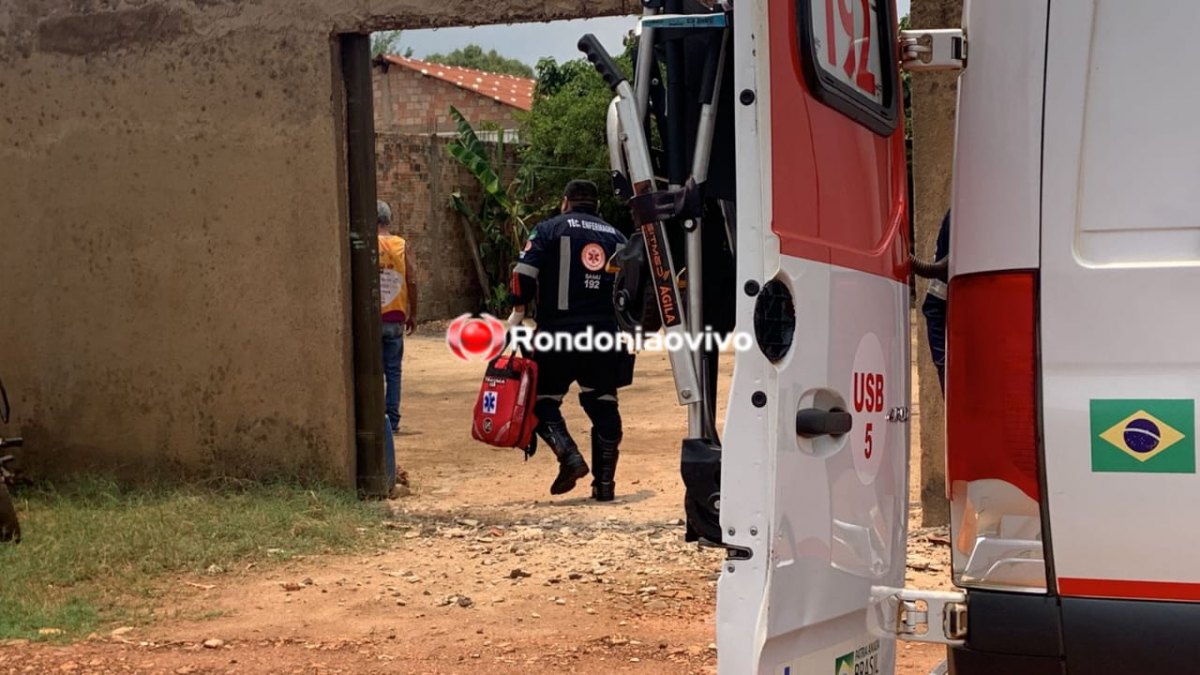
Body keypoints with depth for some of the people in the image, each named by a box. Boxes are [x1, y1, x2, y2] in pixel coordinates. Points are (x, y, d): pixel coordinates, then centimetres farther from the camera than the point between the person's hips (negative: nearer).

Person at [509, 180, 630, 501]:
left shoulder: (549, 229, 3)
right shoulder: (615, 236, 17)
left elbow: (524, 273, -9)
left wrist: (518, 310, 0)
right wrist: (623, 326, 23)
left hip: (558, 331, -4)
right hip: (605, 335, 4)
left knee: (543, 400, 8)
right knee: (603, 406, 10)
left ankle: (569, 455, -14)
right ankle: (604, 482, 8)